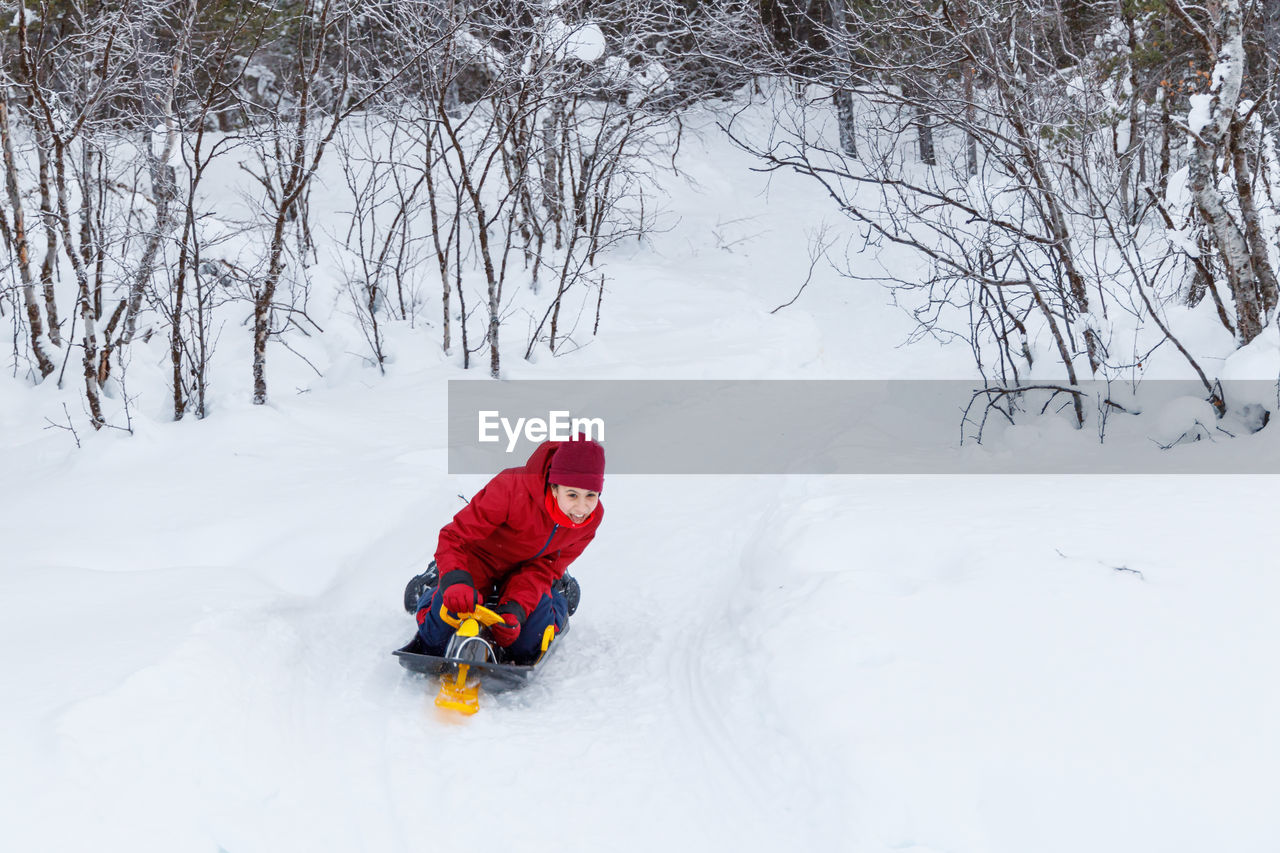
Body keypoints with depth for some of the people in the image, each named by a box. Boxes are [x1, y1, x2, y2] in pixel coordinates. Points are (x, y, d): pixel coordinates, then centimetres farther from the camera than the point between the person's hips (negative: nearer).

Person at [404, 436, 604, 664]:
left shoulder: (593, 516, -24)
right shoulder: (512, 489, -40)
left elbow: (545, 566, -18)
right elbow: (454, 537, -33)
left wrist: (514, 609, -34)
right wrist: (456, 583, -51)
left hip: (525, 569, 3)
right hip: (480, 558, -3)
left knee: (528, 648, -14)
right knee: (436, 641, -14)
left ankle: (557, 592, 20)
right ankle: (432, 586, 22)